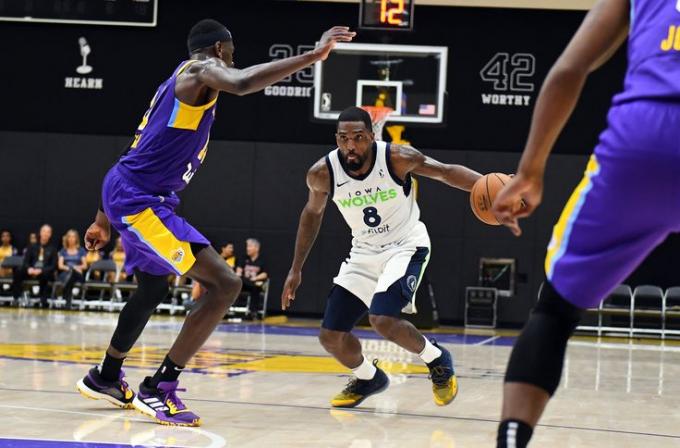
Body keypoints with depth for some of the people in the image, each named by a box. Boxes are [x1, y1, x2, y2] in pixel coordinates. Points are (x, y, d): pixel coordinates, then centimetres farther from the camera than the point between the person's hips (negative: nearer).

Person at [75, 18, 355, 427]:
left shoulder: (178, 83, 23)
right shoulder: (202, 69, -6)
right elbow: (242, 84, -32)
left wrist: (104, 220, 32)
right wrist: (313, 56, -30)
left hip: (126, 195, 11)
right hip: (140, 199, -11)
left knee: (154, 289, 32)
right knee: (225, 284, -15)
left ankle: (105, 377, 47)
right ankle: (158, 389, -12)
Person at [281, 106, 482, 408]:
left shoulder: (397, 158, -23)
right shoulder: (322, 173, -14)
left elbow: (446, 172, -15)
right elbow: (313, 213, 5)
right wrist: (296, 270, 8)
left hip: (406, 245, -4)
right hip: (365, 252, 4)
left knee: (383, 320, -28)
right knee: (331, 337, -1)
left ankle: (437, 359, 1)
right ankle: (368, 378, 30)